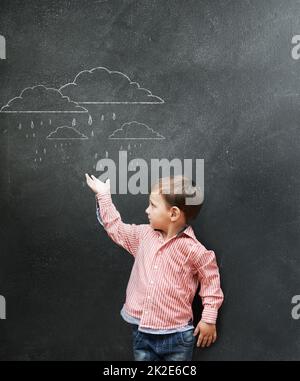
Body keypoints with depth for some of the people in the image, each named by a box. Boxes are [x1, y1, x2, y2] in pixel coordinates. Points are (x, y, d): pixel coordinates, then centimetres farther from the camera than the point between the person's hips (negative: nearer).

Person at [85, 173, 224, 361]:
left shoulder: (192, 248, -15)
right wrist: (103, 195, 17)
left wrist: (209, 318, -5)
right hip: (142, 332, 5)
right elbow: (116, 228, 16)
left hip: (176, 336, -5)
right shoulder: (144, 235, 2)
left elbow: (210, 280, -5)